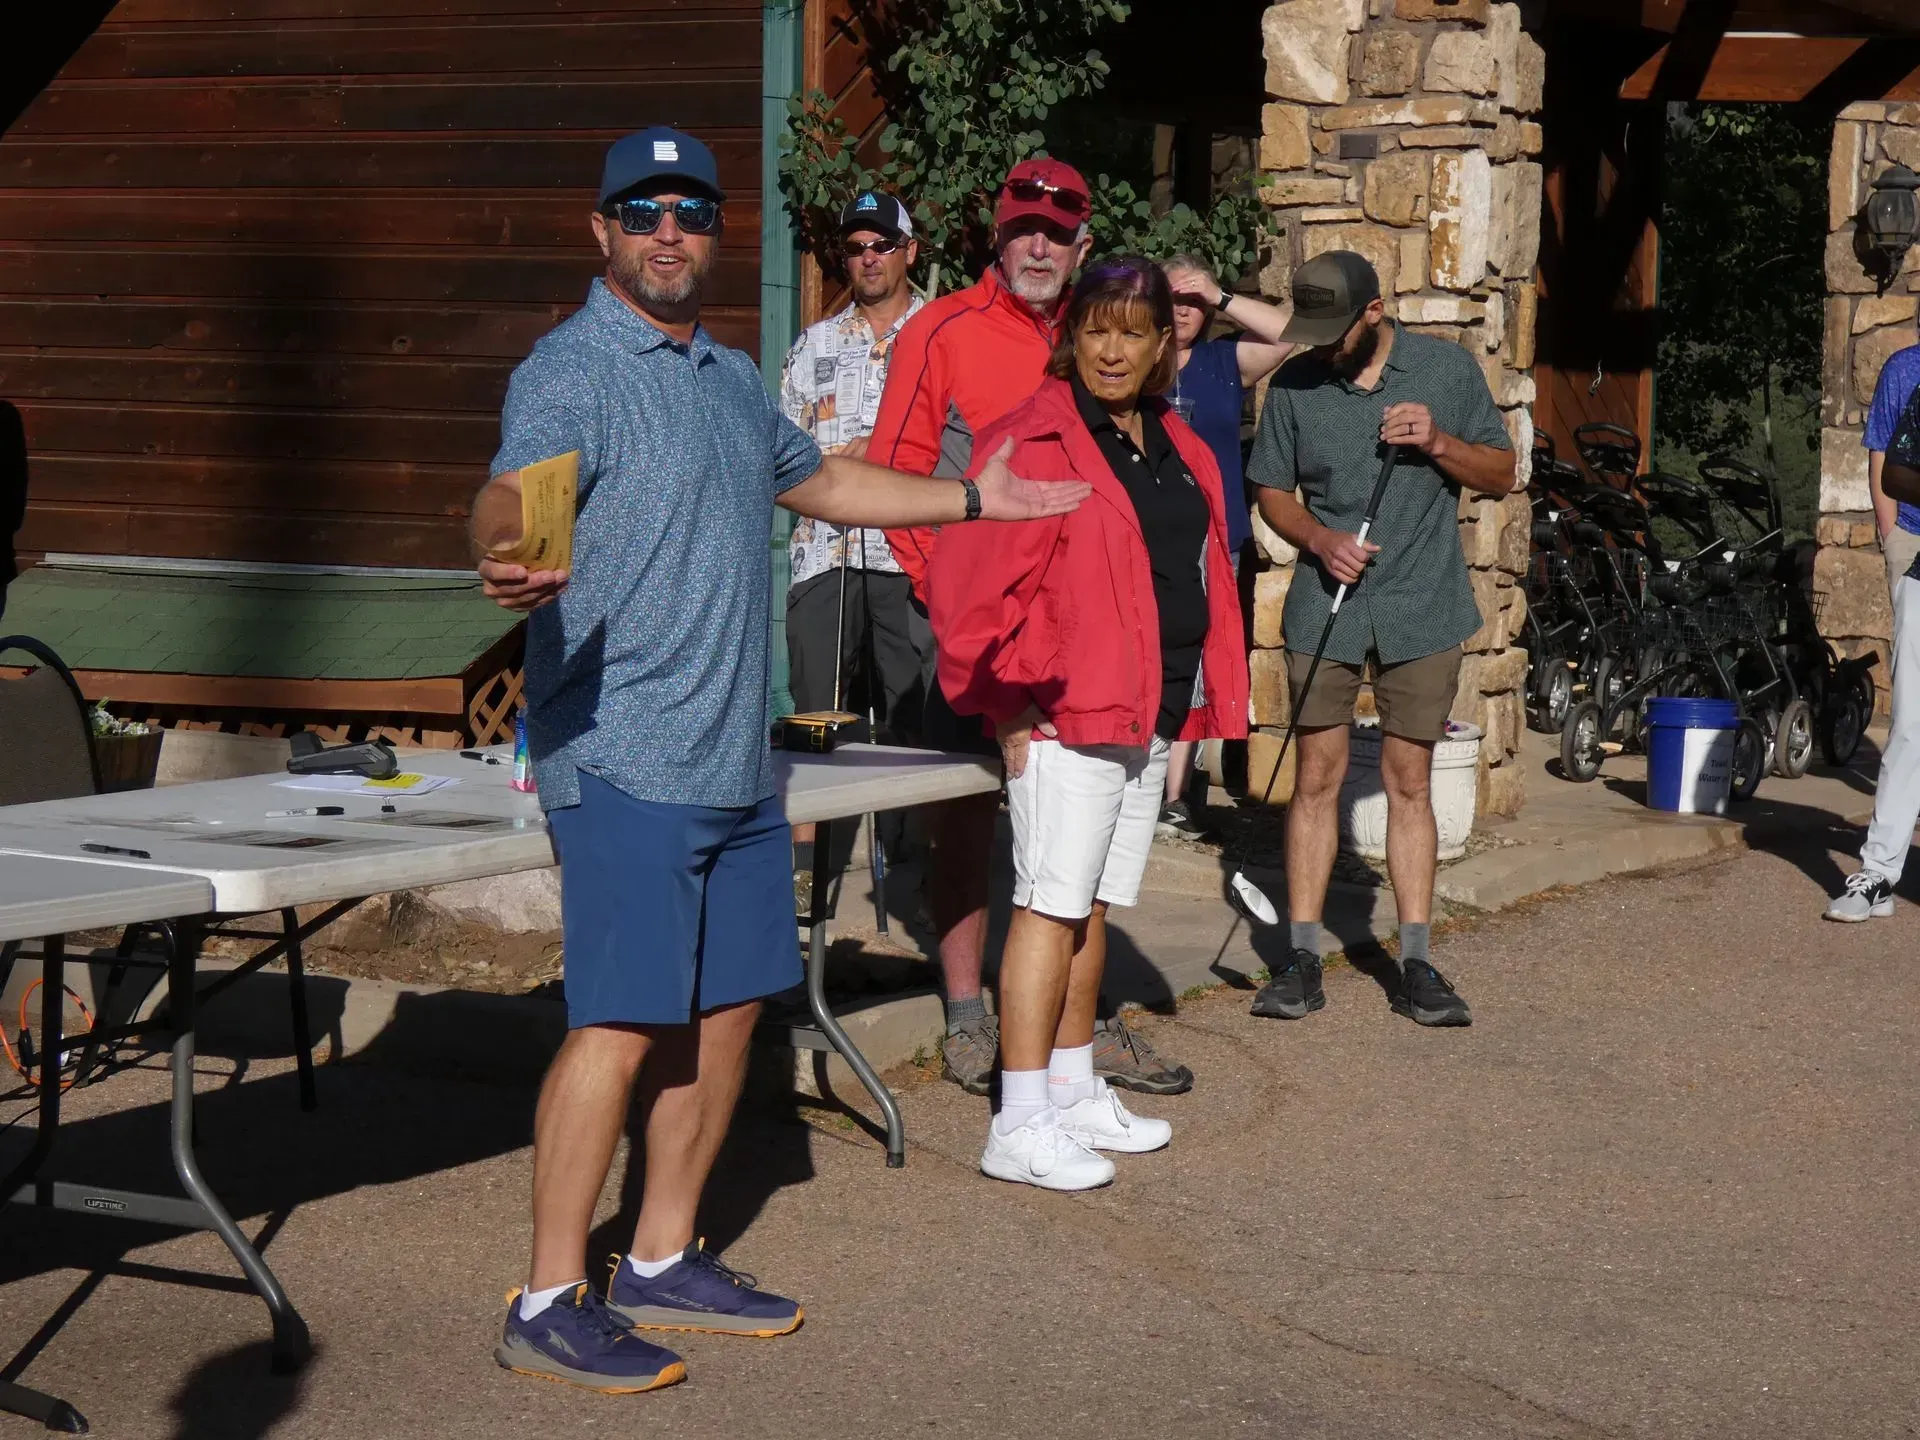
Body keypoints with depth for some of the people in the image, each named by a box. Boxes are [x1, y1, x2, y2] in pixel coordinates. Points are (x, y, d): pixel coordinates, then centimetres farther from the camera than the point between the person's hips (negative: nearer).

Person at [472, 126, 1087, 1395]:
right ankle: (552, 1305, -5)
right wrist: (514, 559, -51)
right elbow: (511, 492, -28)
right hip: (624, 762, -9)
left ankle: (665, 1263, 25)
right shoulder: (571, 373, -10)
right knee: (621, 1026, -11)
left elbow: (817, 480, 36)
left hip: (736, 763, 9)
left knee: (726, 1010, 12)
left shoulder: (733, 378, 18)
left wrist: (969, 500, 41)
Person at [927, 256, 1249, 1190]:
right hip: (1064, 721, -8)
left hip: (1150, 724, 8)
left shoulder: (1180, 453, 15)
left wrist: (1204, 707, 16)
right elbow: (973, 584, -15)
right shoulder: (1035, 443, -11)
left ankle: (1074, 1094, 24)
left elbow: (1205, 583, 22)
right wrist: (1011, 704, -14)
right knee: (1052, 904, -9)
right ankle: (1020, 1125, -9)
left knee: (1094, 908, 15)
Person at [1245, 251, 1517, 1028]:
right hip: (1325, 609, 1)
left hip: (1421, 612, -1)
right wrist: (1320, 538, -11)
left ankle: (1416, 964, 7)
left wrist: (1438, 443, -14)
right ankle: (1302, 958, 5)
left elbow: (1501, 474, 5)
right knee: (1316, 778, 0)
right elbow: (1273, 492, 9)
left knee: (1408, 781, 3)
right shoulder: (1293, 385, 0)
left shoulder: (1448, 368, -1)